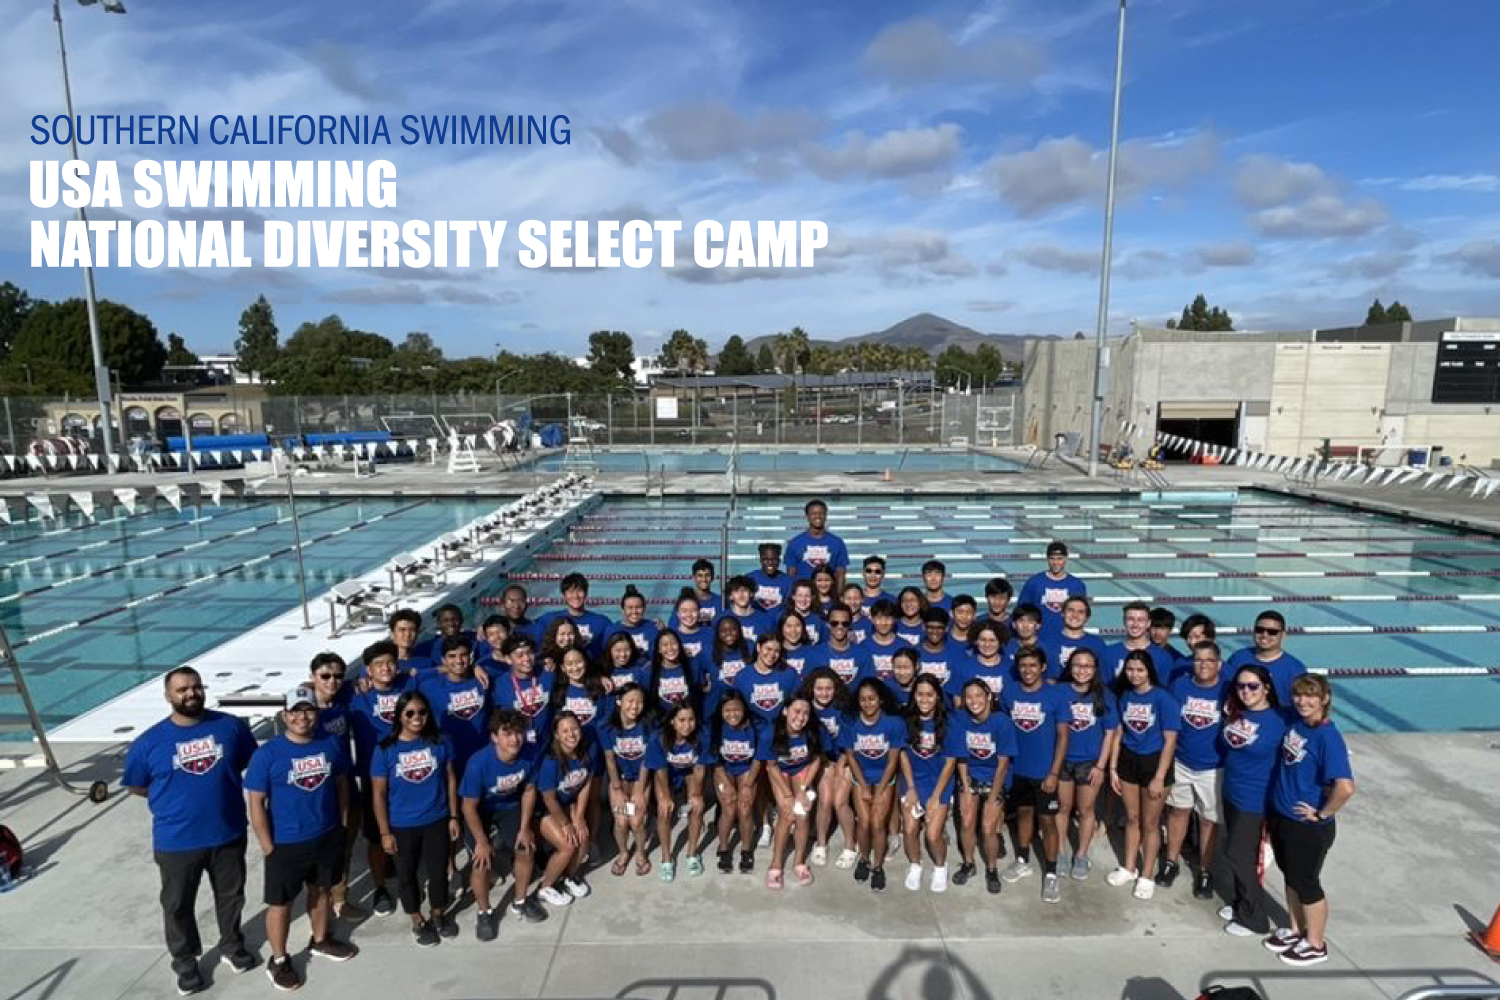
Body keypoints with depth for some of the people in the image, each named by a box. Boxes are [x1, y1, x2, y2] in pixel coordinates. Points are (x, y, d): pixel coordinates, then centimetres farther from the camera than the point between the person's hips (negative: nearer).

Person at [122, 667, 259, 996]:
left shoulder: (232, 726, -9)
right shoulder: (148, 742, -11)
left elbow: (253, 765, 5)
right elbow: (136, 787, 3)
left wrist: (224, 788, -1)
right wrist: (175, 797, -2)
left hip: (229, 834, 1)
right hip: (177, 842, -1)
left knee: (231, 896, 20)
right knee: (178, 906, 17)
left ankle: (232, 945, 44)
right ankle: (185, 962, 41)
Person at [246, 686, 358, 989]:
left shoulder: (331, 745, -6)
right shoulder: (267, 754, -17)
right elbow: (256, 803, -13)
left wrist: (342, 824, 6)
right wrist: (268, 848, -12)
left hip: (328, 838, 4)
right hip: (286, 844, -3)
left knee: (322, 890, 22)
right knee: (281, 903, 12)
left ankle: (321, 941, 44)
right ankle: (279, 960, 33)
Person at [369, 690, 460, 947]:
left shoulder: (439, 742, -9)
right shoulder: (386, 750, -13)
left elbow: (450, 779, 0)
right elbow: (379, 794, -7)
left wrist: (453, 816, 0)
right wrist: (385, 833, -7)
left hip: (437, 821, 1)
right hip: (402, 826, -1)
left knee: (439, 871, 15)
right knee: (407, 875, 17)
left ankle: (438, 915, 41)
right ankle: (418, 921, 40)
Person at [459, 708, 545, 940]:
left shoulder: (528, 755, -24)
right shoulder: (479, 763, -34)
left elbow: (529, 790, -6)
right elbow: (469, 806, -22)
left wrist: (524, 828, -6)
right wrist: (482, 841, -17)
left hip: (509, 809, 3)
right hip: (480, 814, -3)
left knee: (527, 849, -3)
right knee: (482, 863, -13)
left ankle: (520, 902, 24)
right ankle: (484, 912, 15)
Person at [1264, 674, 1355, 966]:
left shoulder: (1328, 737, -25)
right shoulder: (1295, 723, -2)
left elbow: (1346, 787, -33)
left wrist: (1322, 814, -21)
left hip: (1307, 826, -7)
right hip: (1280, 816, 7)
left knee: (1306, 881, 12)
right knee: (1290, 876, 22)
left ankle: (1316, 945, 32)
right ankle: (1296, 930, 42)